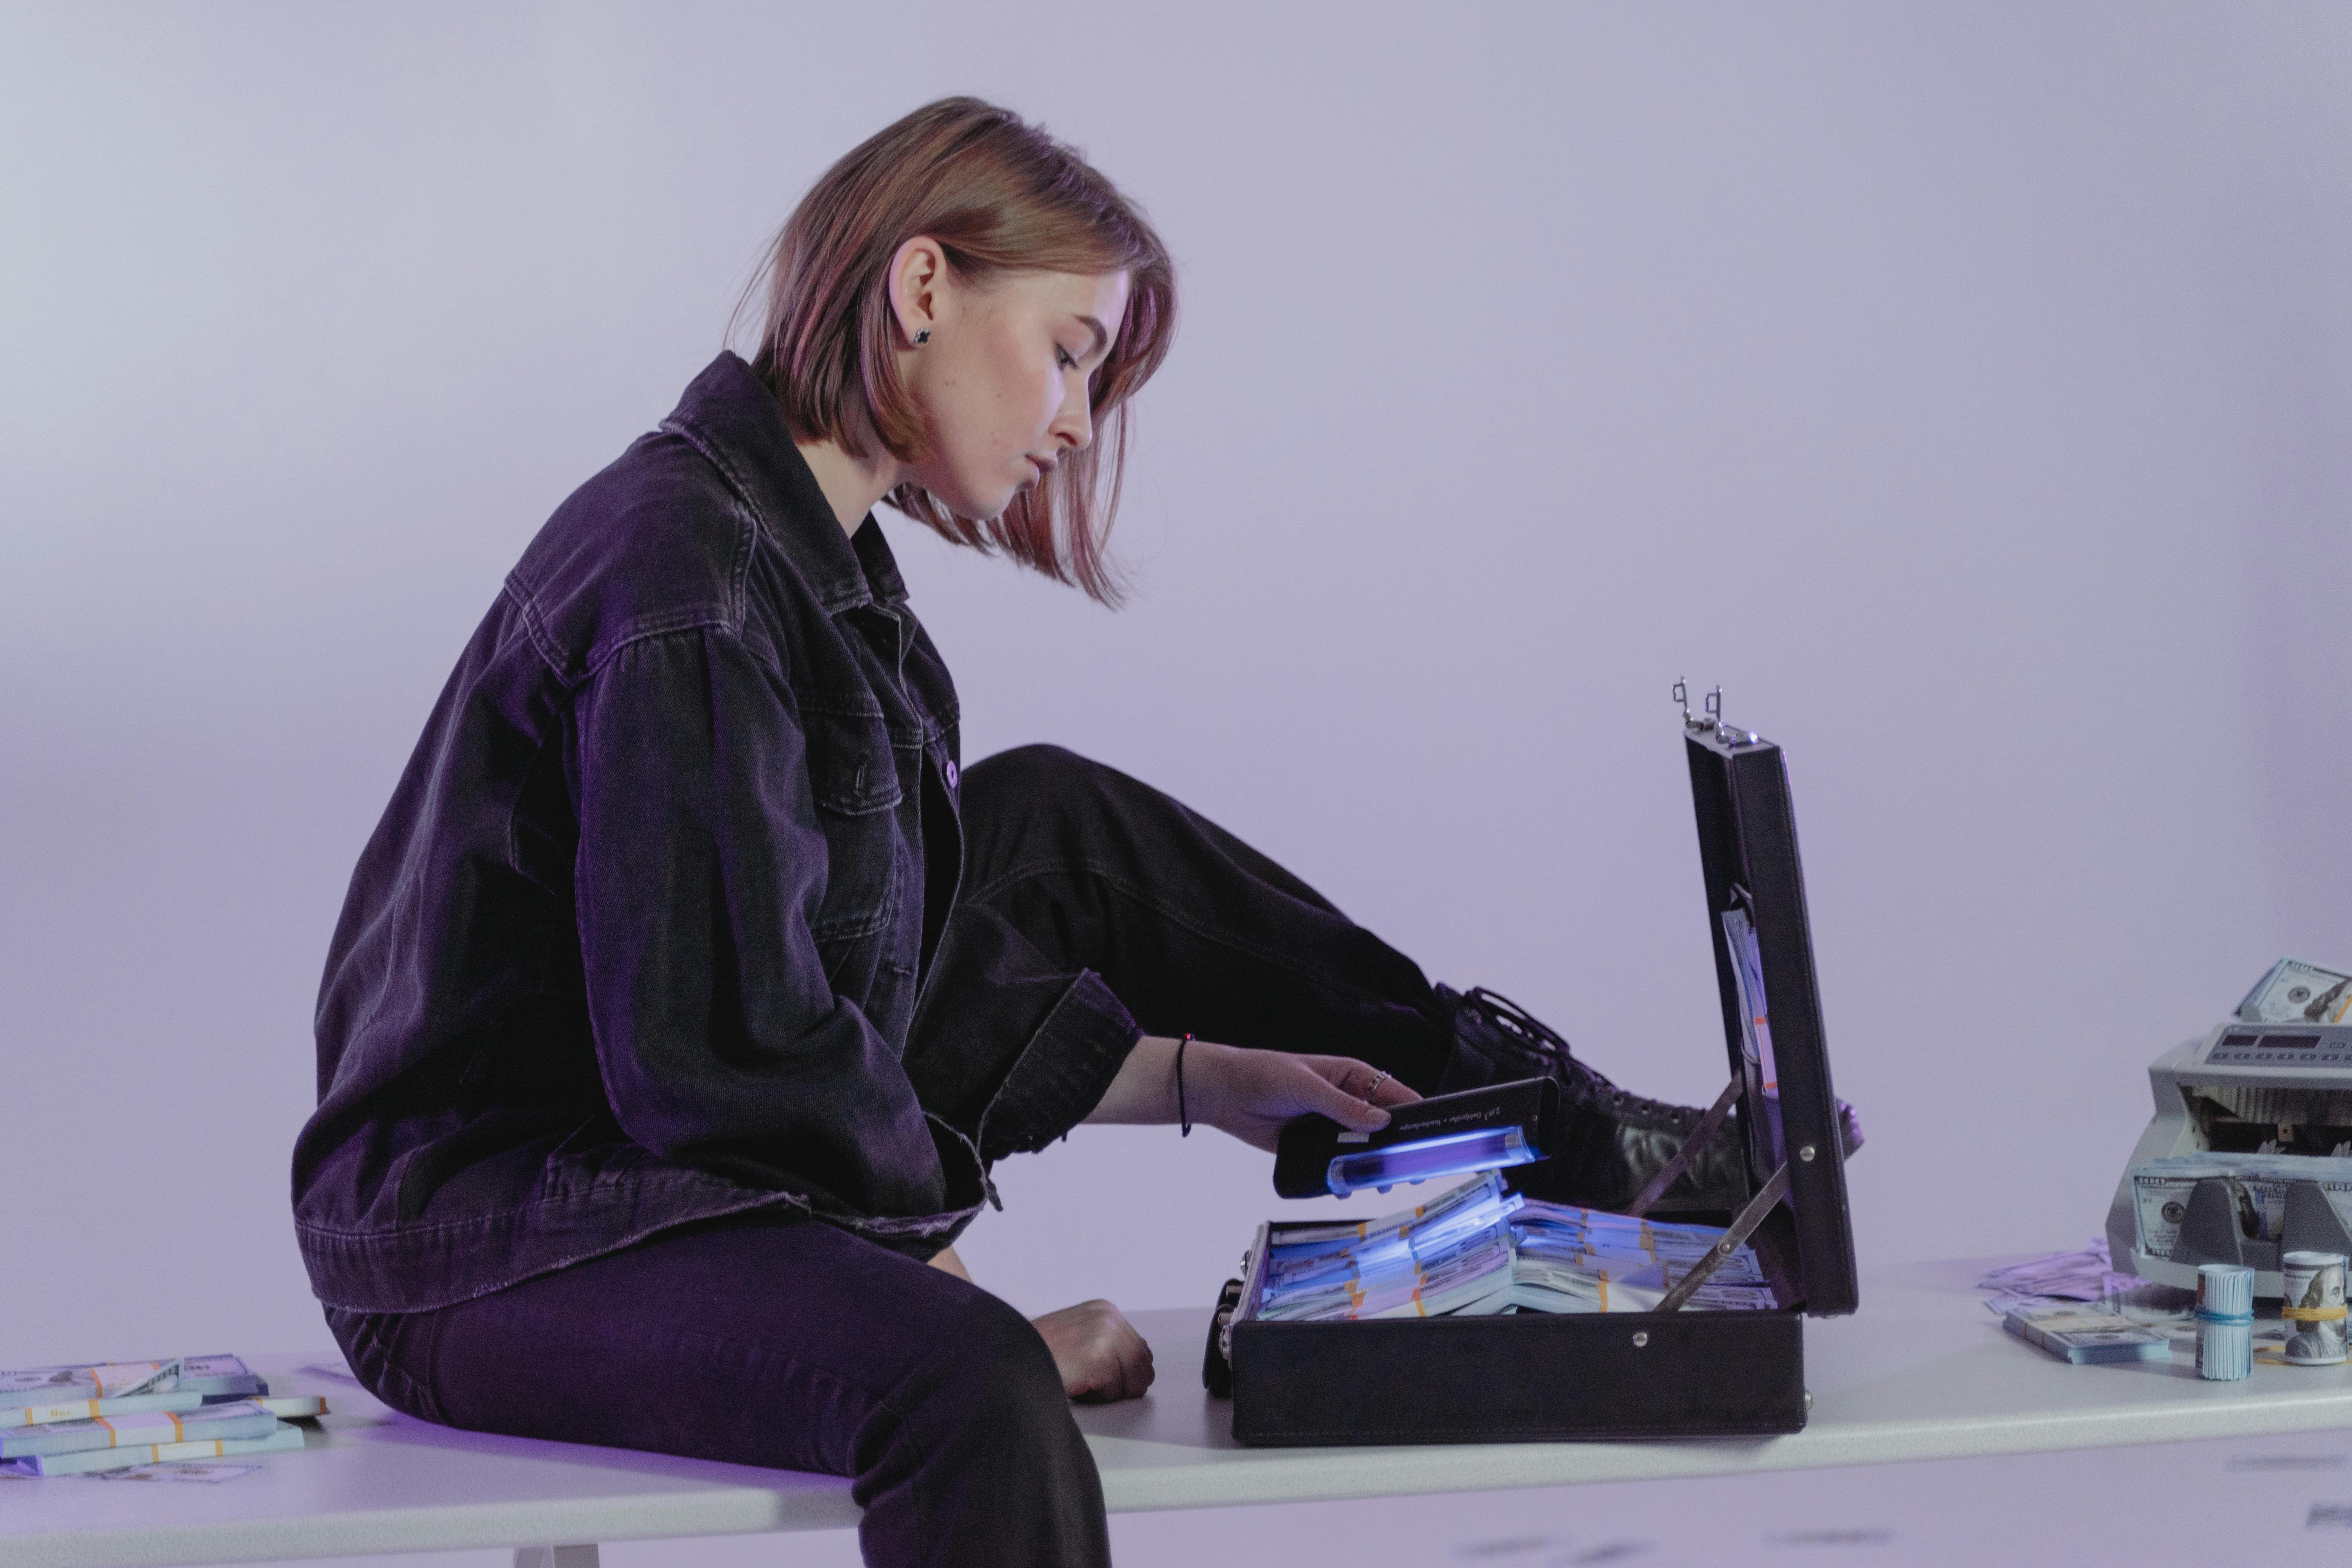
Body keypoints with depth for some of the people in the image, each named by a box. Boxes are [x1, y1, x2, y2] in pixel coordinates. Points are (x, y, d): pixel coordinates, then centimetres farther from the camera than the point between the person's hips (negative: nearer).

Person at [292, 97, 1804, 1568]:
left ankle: (1557, 1120, 23)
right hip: (491, 1253, -10)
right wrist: (950, 1279, -19)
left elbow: (918, 966, 16)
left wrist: (1202, 1075, 15)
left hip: (675, 1155, 10)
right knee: (973, 1390, -38)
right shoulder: (688, 583, -21)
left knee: (1049, 827, 16)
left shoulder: (801, 554, 11)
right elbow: (729, 1053, -27)